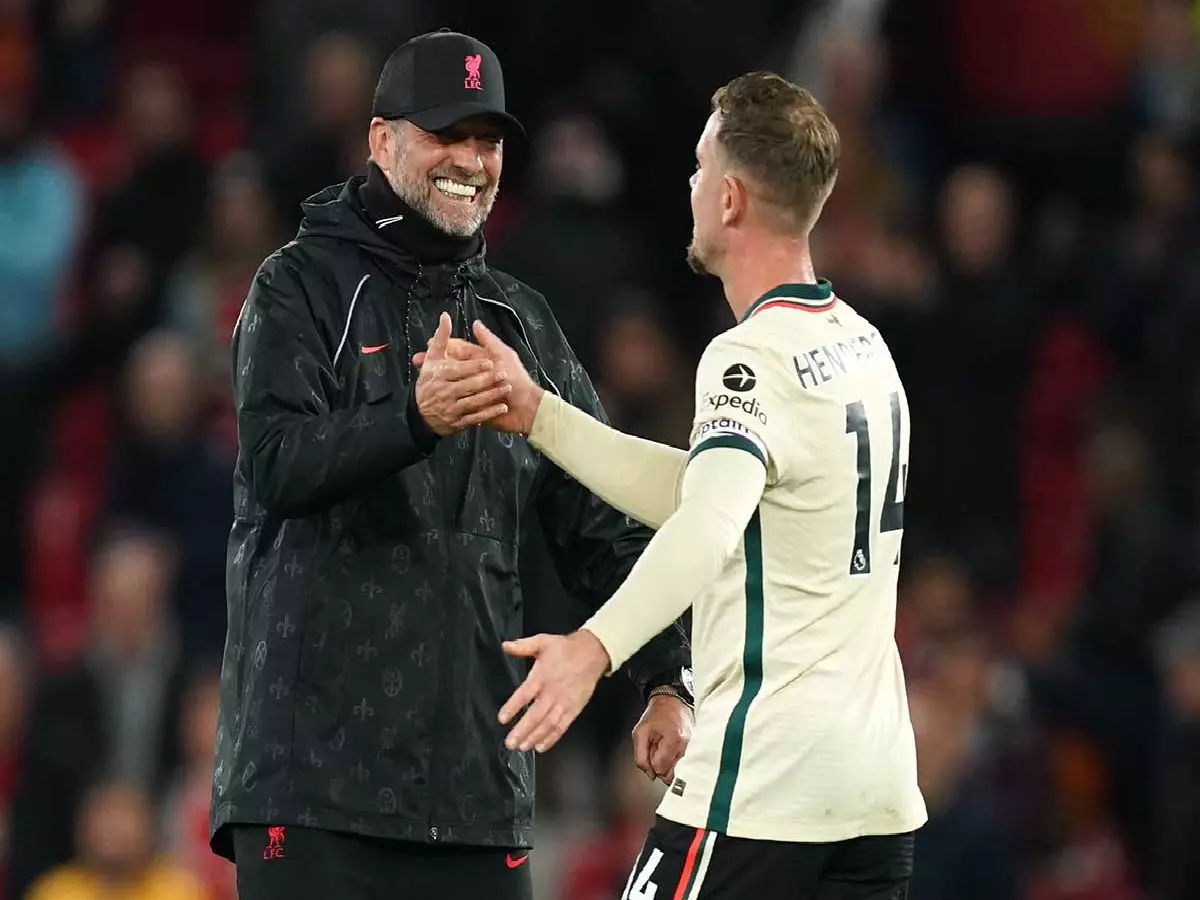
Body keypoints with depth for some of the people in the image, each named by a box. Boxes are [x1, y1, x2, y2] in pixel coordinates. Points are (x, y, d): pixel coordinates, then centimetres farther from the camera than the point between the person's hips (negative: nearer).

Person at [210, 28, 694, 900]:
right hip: (315, 756, -5)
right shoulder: (302, 287, 3)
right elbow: (277, 463, -14)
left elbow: (602, 523, 15)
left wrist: (668, 678, 1)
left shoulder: (520, 321, 17)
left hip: (477, 771, 5)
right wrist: (415, 419, -32)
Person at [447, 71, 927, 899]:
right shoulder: (863, 346, 13)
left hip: (760, 788, -8)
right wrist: (535, 414, 19)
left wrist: (595, 646, -46)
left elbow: (710, 524, -32)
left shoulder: (753, 357, -13)